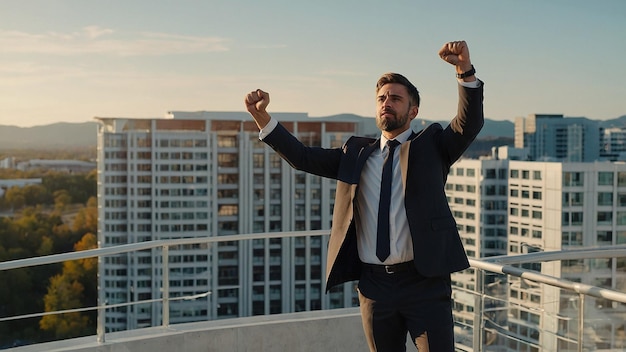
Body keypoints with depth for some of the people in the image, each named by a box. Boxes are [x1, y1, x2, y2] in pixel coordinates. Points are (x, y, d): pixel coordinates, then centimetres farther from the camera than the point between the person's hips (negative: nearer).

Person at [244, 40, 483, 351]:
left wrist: (465, 72, -29)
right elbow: (303, 157, 6)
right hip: (374, 285, 3)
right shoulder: (356, 153, 12)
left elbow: (470, 124, -12)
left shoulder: (431, 145, 4)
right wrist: (261, 116, -4)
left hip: (424, 282, -3)